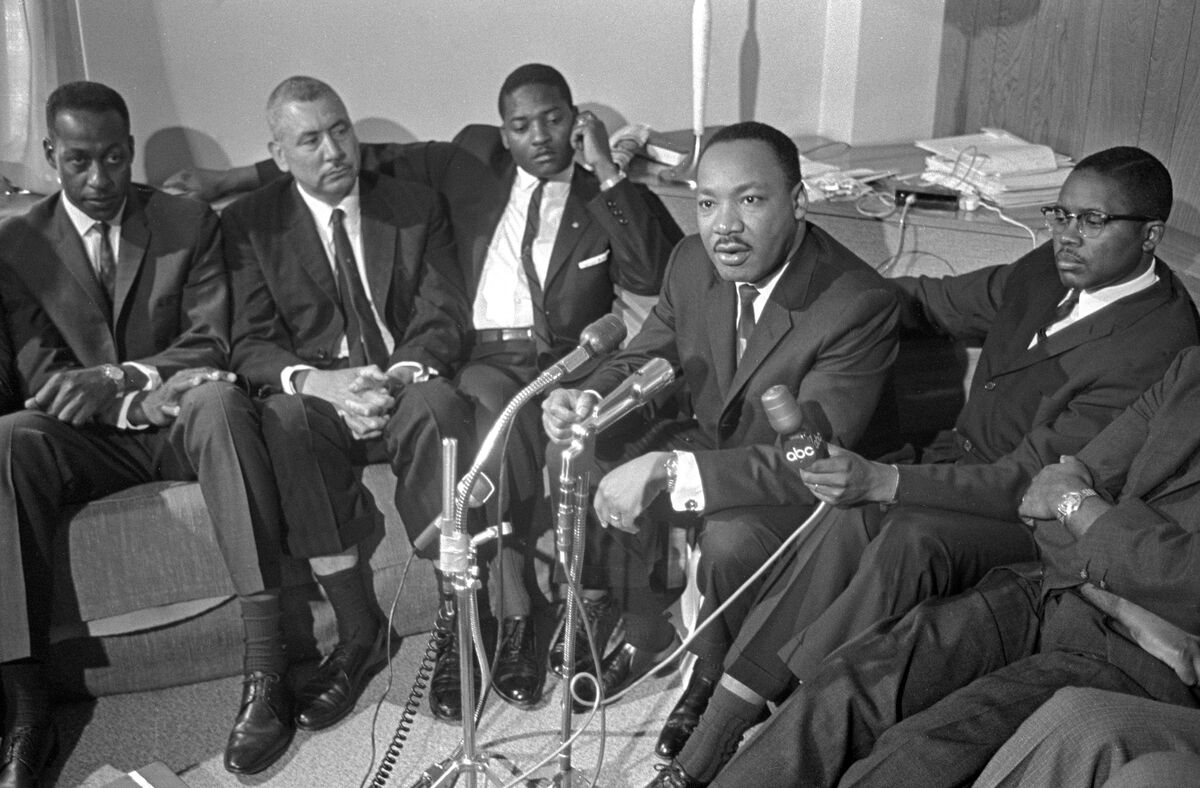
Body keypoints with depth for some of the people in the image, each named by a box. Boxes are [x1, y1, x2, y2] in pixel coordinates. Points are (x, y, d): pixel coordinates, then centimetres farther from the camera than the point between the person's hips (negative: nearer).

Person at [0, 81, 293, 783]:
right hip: (90, 437, 1)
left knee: (220, 399, -36)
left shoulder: (190, 224, 5)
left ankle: (267, 666, -39)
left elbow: (211, 343, -4)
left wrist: (117, 377, -22)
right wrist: (139, 405, -19)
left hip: (181, 424, -1)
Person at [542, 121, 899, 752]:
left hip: (799, 488, -6)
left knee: (731, 539, -33)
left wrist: (669, 471, -43)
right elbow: (645, 357, 5)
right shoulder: (692, 261, -9)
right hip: (708, 442, 6)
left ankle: (717, 675, 2)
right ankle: (646, 632, 14)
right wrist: (587, 400, -20)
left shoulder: (860, 304, -29)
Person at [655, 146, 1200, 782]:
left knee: (913, 539, -35)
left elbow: (1033, 478, -25)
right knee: (855, 520, -25)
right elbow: (935, 303, 19)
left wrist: (883, 482, -34)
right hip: (967, 466, 6)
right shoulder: (1049, 269, 4)